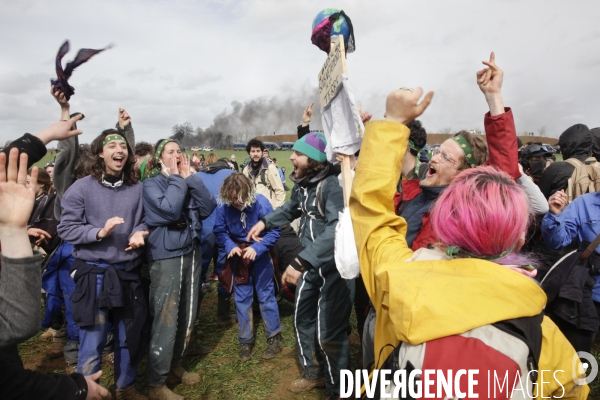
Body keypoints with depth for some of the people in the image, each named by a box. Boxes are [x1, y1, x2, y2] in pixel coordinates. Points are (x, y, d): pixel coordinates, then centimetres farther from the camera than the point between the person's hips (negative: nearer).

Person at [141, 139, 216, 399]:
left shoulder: (186, 180, 12)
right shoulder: (152, 183, -5)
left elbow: (208, 208, -2)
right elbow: (169, 210, -24)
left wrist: (189, 177, -6)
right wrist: (176, 177, -13)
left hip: (191, 253, 7)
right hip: (166, 256, -6)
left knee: (186, 317, 14)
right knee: (166, 320, -3)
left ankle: (175, 368, 32)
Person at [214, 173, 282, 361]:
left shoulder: (261, 202, -24)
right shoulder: (223, 206, -17)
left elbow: (274, 231, -22)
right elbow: (219, 231, -6)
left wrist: (256, 248, -33)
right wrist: (230, 246, -24)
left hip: (260, 254, -2)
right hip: (238, 255, 3)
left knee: (266, 295, 6)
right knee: (241, 298, 10)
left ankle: (274, 337, 22)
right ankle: (245, 340, 24)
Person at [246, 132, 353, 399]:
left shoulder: (331, 186, -25)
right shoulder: (301, 184, 2)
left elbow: (336, 230, -40)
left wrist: (300, 261, -44)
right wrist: (265, 222, 13)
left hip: (334, 266, -8)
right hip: (310, 264, 9)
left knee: (328, 332, -1)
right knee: (303, 320, 19)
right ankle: (313, 374, 42)